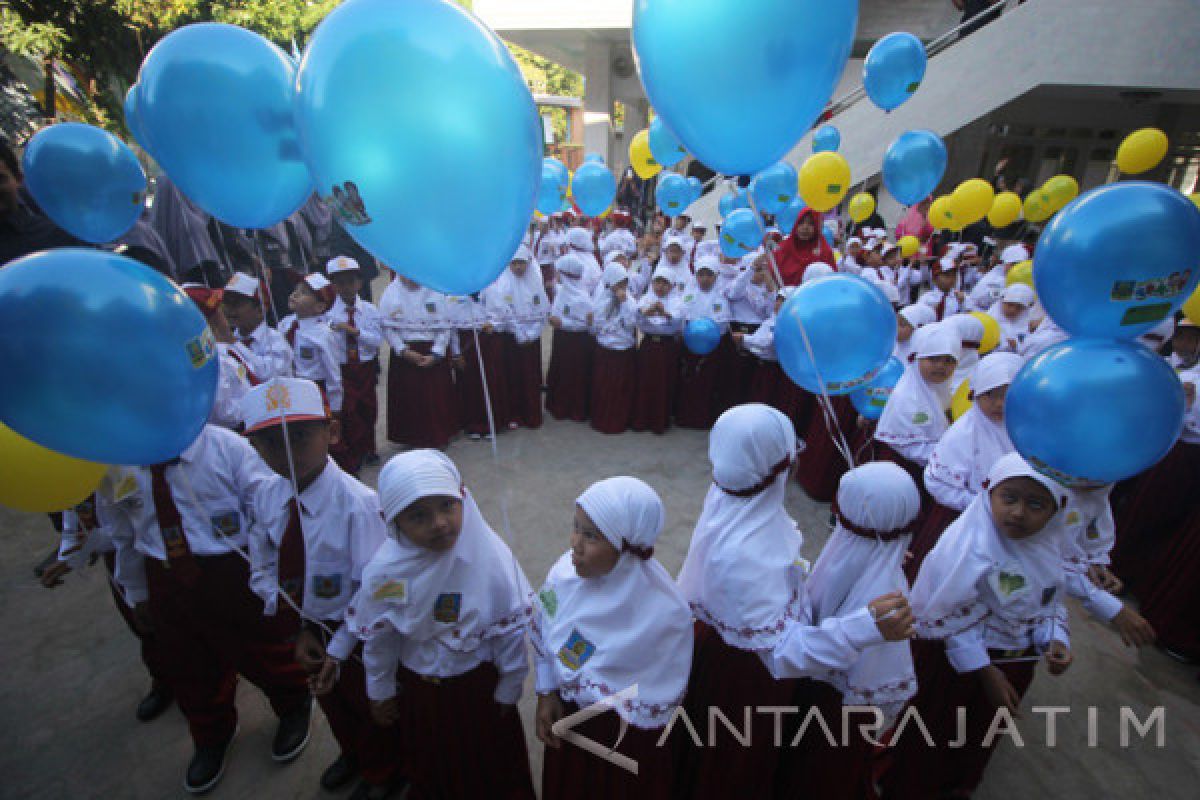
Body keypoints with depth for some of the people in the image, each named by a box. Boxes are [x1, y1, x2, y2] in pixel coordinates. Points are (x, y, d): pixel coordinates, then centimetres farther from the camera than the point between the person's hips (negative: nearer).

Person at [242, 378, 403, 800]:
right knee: (330, 700, 33)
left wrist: (339, 649, -22)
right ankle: (352, 753, 67)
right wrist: (300, 629, -11)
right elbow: (262, 570, -5)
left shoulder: (357, 503, -35)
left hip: (351, 630, -6)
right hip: (304, 626, 6)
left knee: (369, 705, 23)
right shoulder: (267, 497, -15)